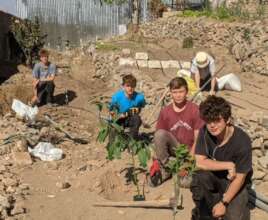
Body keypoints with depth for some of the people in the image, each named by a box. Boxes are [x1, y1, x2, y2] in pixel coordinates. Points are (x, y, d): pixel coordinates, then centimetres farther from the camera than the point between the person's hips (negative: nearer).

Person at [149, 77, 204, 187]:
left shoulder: (195, 110, -9)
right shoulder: (165, 112, -3)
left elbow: (198, 138, -9)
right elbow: (158, 138, -3)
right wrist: (156, 160, -15)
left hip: (189, 150, -3)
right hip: (174, 147, 3)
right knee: (160, 133, -30)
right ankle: (164, 169, -16)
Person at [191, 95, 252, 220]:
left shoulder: (242, 141, -28)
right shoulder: (205, 132, -18)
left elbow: (239, 178, -20)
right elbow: (200, 163, -18)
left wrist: (223, 203, -19)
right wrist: (228, 165, -26)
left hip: (233, 181, -2)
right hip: (213, 175, 2)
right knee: (199, 176, -31)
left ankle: (239, 204, 16)